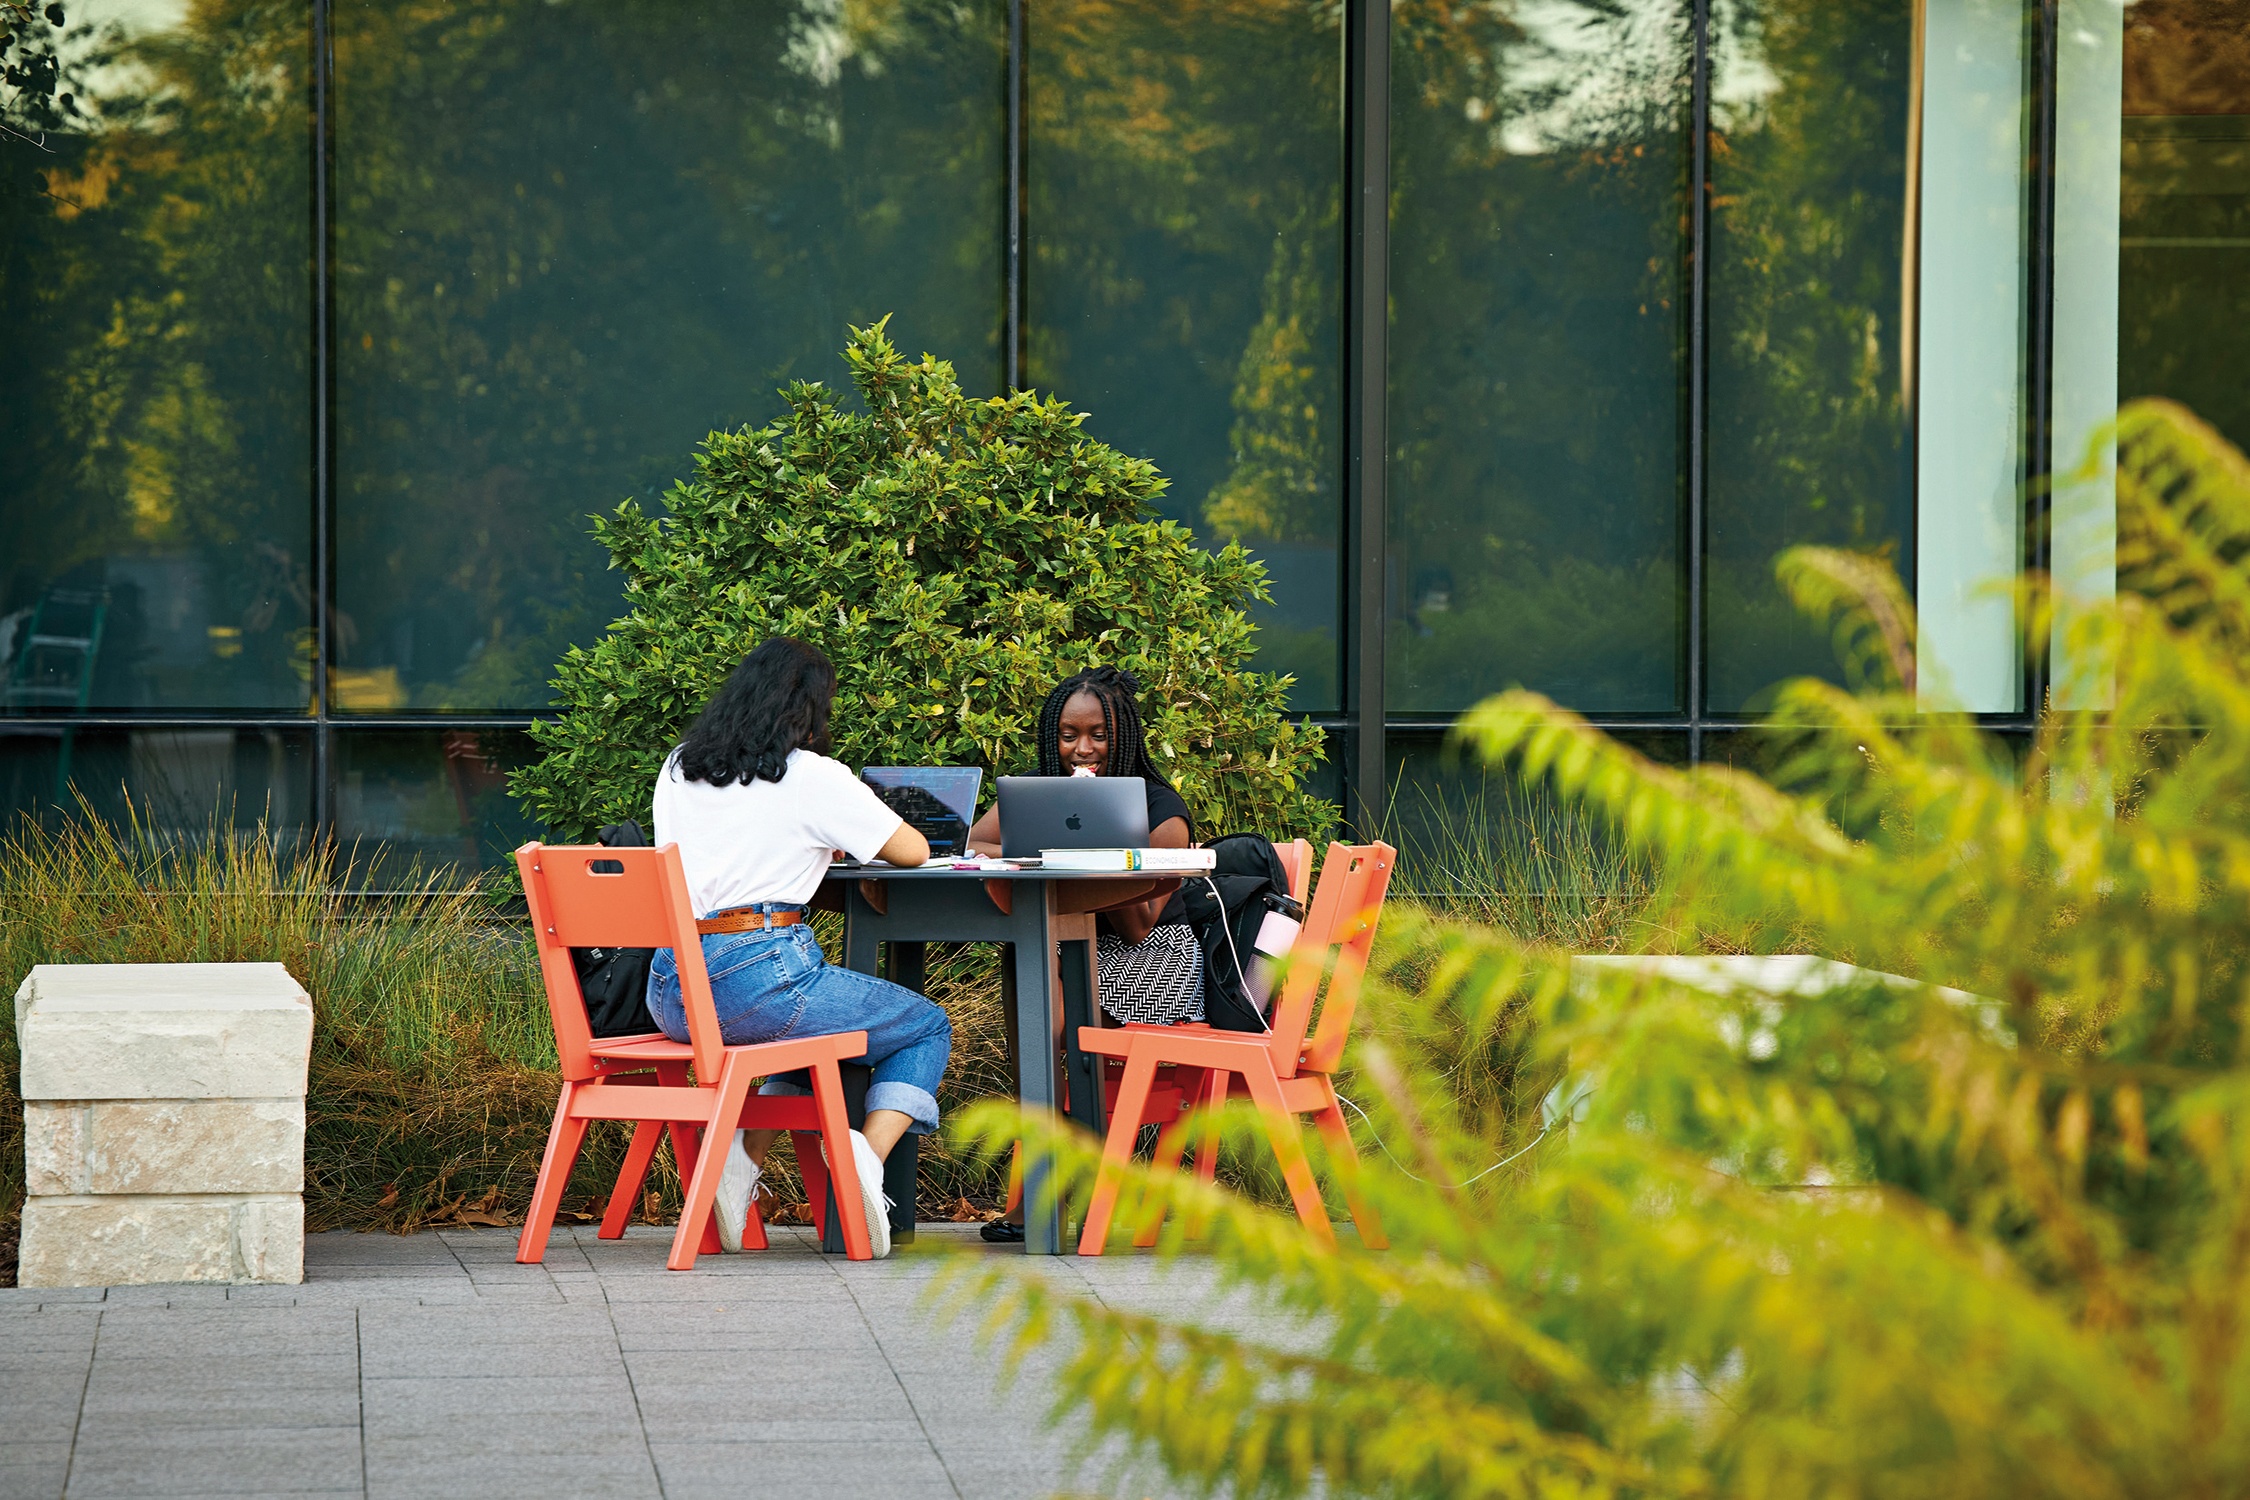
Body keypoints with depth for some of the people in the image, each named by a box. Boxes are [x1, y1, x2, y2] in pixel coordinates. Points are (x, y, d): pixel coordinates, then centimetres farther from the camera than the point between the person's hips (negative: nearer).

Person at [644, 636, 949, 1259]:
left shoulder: (678, 769, 16)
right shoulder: (812, 776, -2)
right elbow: (913, 851, 5)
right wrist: (844, 836, 26)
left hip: (670, 995, 6)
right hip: (763, 975, -6)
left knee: (811, 1021, 35)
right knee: (927, 1027, 15)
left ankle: (743, 1157, 14)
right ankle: (866, 1155, -11)